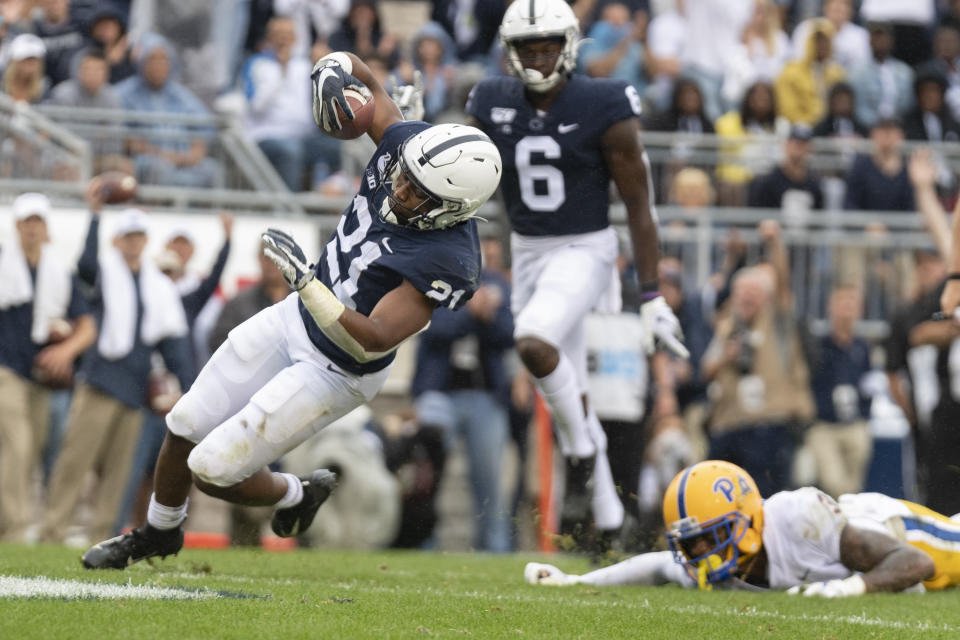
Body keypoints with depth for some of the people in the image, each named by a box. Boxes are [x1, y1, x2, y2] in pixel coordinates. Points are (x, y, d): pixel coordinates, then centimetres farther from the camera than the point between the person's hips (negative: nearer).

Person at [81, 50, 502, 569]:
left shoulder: (445, 262, -33)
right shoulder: (407, 144, -15)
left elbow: (371, 341, -34)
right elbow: (364, 81, 0)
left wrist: (306, 281, -39)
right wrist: (336, 74, -24)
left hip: (335, 372, -7)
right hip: (297, 318, 7)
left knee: (212, 471, -5)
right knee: (185, 428, 16)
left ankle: (294, 496, 27)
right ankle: (158, 532, 43)